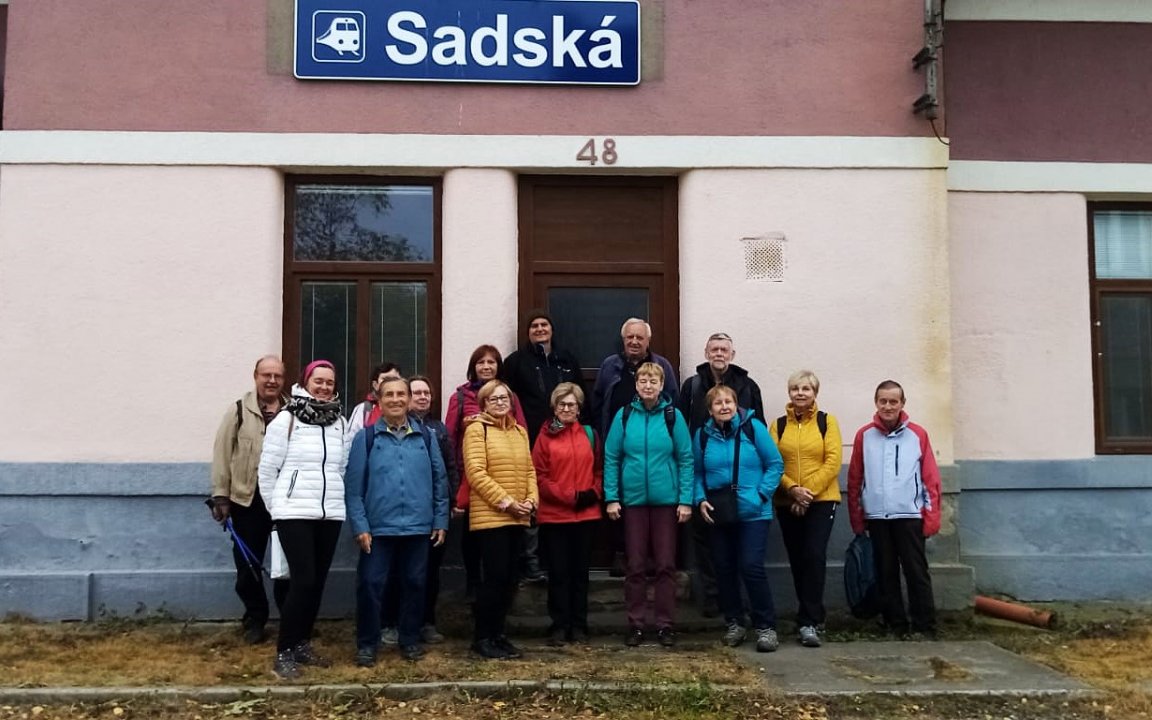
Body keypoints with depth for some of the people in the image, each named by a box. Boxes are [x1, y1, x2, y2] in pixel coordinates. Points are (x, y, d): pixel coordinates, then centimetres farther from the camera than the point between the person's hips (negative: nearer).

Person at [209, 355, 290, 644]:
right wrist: (221, 496, -5)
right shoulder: (239, 410, 1)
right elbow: (222, 454, 0)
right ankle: (254, 620, 25)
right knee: (247, 565, 9)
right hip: (247, 501, 0)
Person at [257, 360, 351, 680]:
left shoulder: (341, 424, 8)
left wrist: (335, 499, 9)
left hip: (330, 514, 5)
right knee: (303, 580, -10)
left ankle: (302, 643, 24)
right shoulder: (286, 420, -5)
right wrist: (276, 508, 4)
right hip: (295, 513, -5)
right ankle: (284, 651, 1)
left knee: (318, 581, 9)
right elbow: (267, 468, -1)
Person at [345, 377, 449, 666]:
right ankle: (366, 643, 14)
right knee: (370, 585, 0)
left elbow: (440, 481, 8)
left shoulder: (426, 436, 6)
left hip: (418, 527, 2)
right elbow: (354, 487, -3)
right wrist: (360, 526, -9)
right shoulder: (366, 438, -1)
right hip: (378, 528, -2)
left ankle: (410, 639, 25)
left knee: (414, 584, 10)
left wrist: (441, 521, 5)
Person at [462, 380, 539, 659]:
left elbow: (529, 470, 16)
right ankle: (481, 637, 7)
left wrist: (532, 499, -2)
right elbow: (476, 473, -13)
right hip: (489, 516, -6)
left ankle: (497, 633, 21)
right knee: (495, 576, -6)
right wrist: (506, 502, -15)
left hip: (518, 518, 7)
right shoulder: (477, 429, -4)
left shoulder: (520, 432, 15)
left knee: (509, 578, 10)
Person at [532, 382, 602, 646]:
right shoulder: (545, 437, -1)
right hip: (554, 515, -3)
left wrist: (594, 493, -8)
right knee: (559, 572, 4)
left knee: (581, 571, 10)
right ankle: (559, 626, 12)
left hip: (586, 514, 3)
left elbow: (599, 470, 10)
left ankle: (579, 626, 18)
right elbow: (539, 477, -7)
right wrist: (570, 496, -14)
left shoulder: (590, 434, 9)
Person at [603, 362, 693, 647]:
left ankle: (664, 624, 16)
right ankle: (636, 624, 17)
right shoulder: (624, 416, -1)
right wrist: (611, 498, -5)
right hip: (633, 500, 1)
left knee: (666, 564, 5)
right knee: (635, 565, 7)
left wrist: (686, 499, -6)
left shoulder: (673, 416, -2)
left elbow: (686, 459, -2)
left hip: (666, 500, 0)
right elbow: (611, 458, 1)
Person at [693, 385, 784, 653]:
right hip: (717, 514, 4)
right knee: (724, 569, 10)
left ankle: (765, 627, 4)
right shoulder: (703, 435, 3)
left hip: (752, 513, -4)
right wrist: (700, 499, -7)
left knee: (752, 567, -9)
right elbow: (696, 473, 8)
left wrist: (761, 494, -12)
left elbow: (775, 464, -4)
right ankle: (734, 623, 25)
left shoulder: (753, 428, -6)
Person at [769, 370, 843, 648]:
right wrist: (793, 489, -16)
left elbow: (832, 462, -6)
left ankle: (809, 622, -9)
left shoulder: (827, 421, 2)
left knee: (814, 556, -14)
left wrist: (809, 491, -14)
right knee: (797, 561, 7)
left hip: (821, 500, -3)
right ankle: (812, 618, 20)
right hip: (787, 503, 3)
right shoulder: (778, 425, 8)